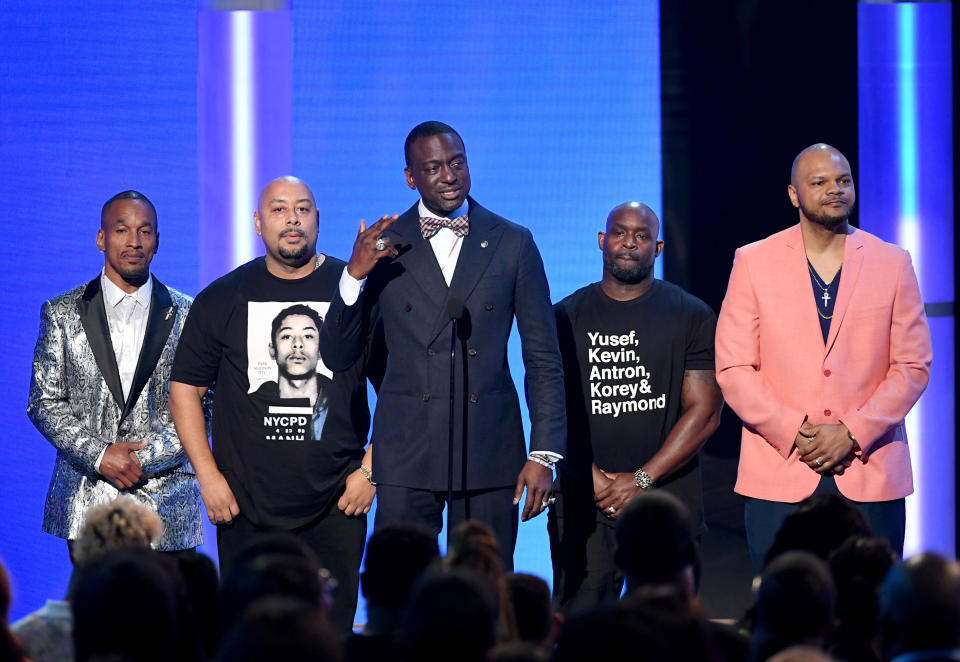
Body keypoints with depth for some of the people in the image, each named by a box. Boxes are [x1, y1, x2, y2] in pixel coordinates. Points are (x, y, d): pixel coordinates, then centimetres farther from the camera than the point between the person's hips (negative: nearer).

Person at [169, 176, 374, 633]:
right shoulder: (223, 299, 5)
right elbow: (185, 388, 8)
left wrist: (370, 471, -1)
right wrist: (208, 476, -1)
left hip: (335, 509, 0)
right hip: (245, 510, 1)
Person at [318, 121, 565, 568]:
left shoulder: (513, 244, 5)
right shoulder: (382, 246, 4)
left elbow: (543, 359, 7)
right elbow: (337, 358, 3)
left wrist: (544, 454, -2)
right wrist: (354, 275, -12)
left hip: (490, 458, 1)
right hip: (406, 460, 0)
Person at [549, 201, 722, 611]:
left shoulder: (692, 317, 6)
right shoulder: (567, 316, 10)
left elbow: (704, 410, -1)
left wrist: (642, 479, -10)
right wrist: (594, 479, -8)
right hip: (582, 505, 1)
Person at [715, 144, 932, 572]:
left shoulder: (893, 264, 8)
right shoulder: (753, 263, 6)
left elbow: (912, 367, 4)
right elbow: (733, 369, 1)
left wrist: (852, 434, -9)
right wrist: (793, 433, -11)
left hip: (871, 475, 1)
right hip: (779, 478, -1)